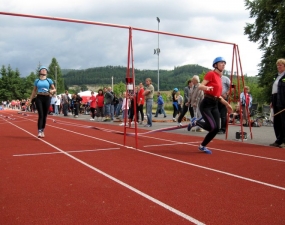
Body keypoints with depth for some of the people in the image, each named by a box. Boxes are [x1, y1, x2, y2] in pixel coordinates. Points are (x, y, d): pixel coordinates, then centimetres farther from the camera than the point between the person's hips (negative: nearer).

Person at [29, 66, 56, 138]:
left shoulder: (49, 80, 7)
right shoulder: (37, 80, 9)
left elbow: (54, 89, 10)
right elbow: (34, 91, 13)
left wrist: (52, 91, -13)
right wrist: (30, 99, 7)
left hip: (47, 98, 1)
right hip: (39, 98, -1)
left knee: (45, 115, 6)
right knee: (40, 115, -12)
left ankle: (42, 131, 18)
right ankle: (39, 131, -14)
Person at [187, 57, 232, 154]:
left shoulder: (219, 77, 17)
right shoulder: (211, 74, -7)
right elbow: (200, 86, -18)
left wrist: (227, 104, 23)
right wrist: (207, 87, -39)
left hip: (215, 105, 8)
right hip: (206, 104, -8)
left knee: (216, 129, 2)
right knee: (212, 127, -19)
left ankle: (202, 146, 19)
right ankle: (195, 122, 9)